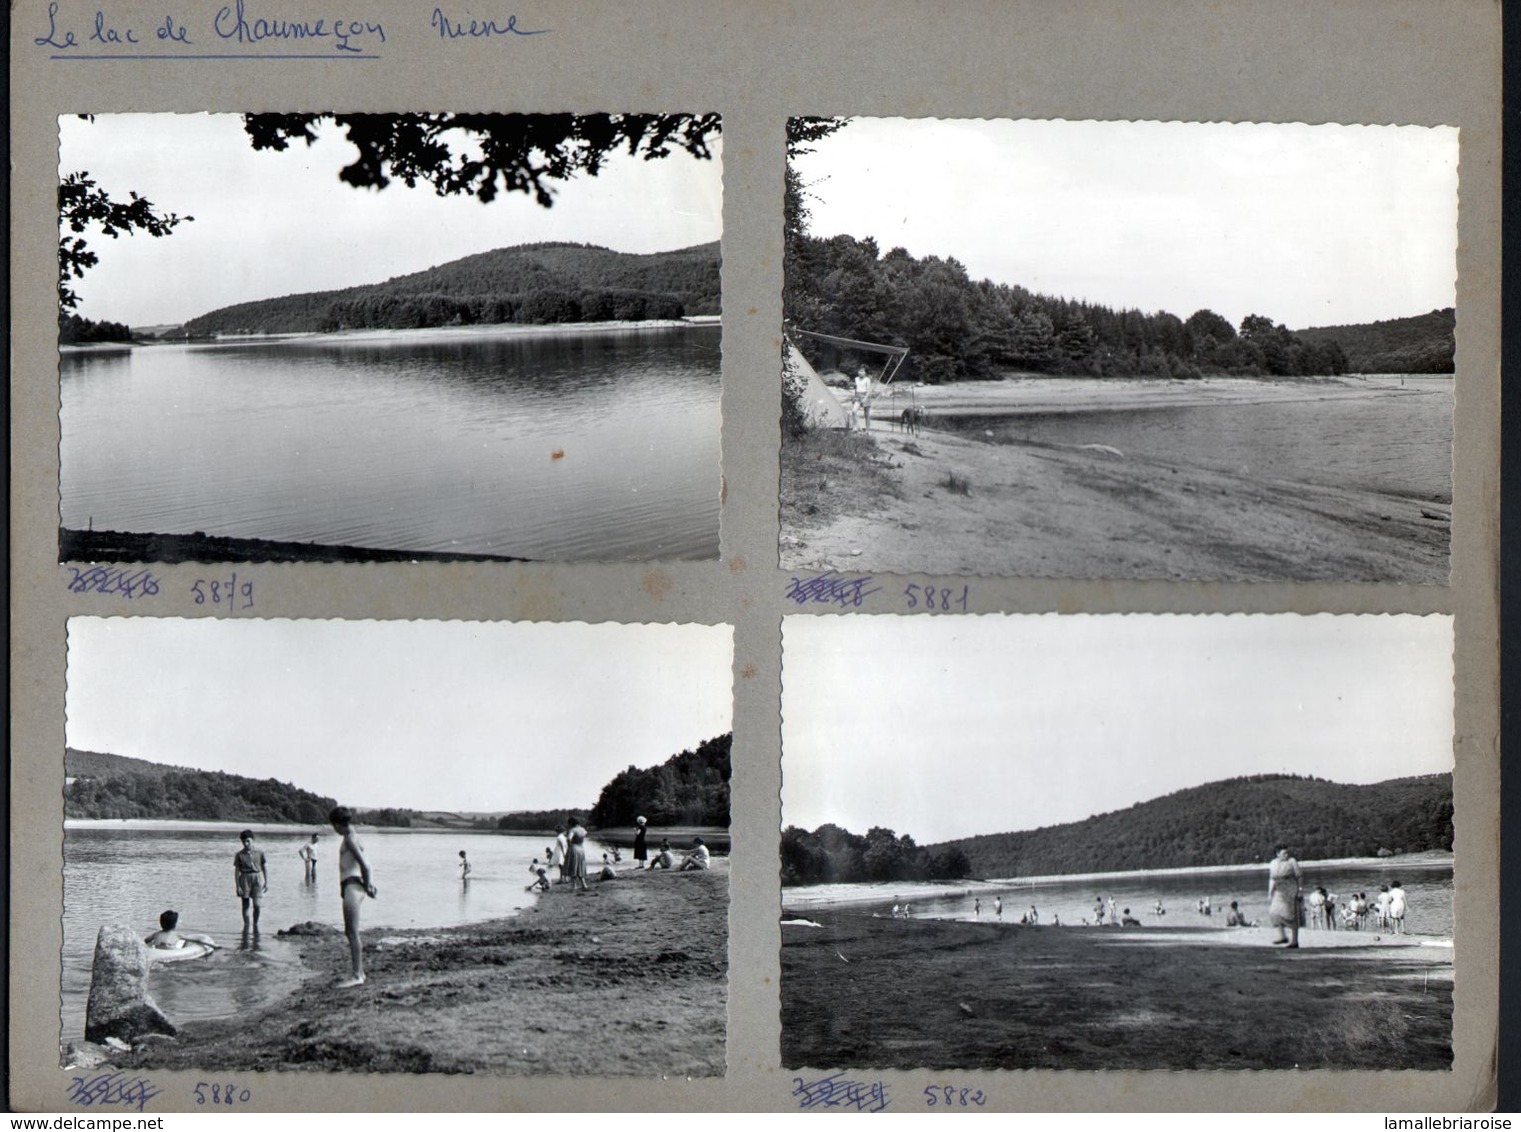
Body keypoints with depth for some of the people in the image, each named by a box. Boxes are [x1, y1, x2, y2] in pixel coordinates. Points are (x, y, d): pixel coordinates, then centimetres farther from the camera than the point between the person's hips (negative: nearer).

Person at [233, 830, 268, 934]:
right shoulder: (239, 855, 0)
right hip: (245, 878, 0)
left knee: (256, 904, -7)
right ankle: (246, 925, 19)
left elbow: (265, 867, 8)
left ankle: (256, 925, 11)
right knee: (246, 904, 5)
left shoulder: (259, 853, 2)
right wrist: (237, 886, -5)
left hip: (257, 878, 0)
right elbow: (236, 871, 0)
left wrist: (267, 882, 5)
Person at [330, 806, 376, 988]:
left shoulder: (350, 838, -13)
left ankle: (357, 976, -10)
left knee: (353, 932, -10)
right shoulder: (351, 838, 18)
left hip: (352, 885, -10)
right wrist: (367, 884, 17)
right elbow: (365, 864, 22)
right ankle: (359, 971, 20)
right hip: (351, 886, 10)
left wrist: (366, 885, -9)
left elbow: (364, 864, -19)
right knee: (350, 932, 15)